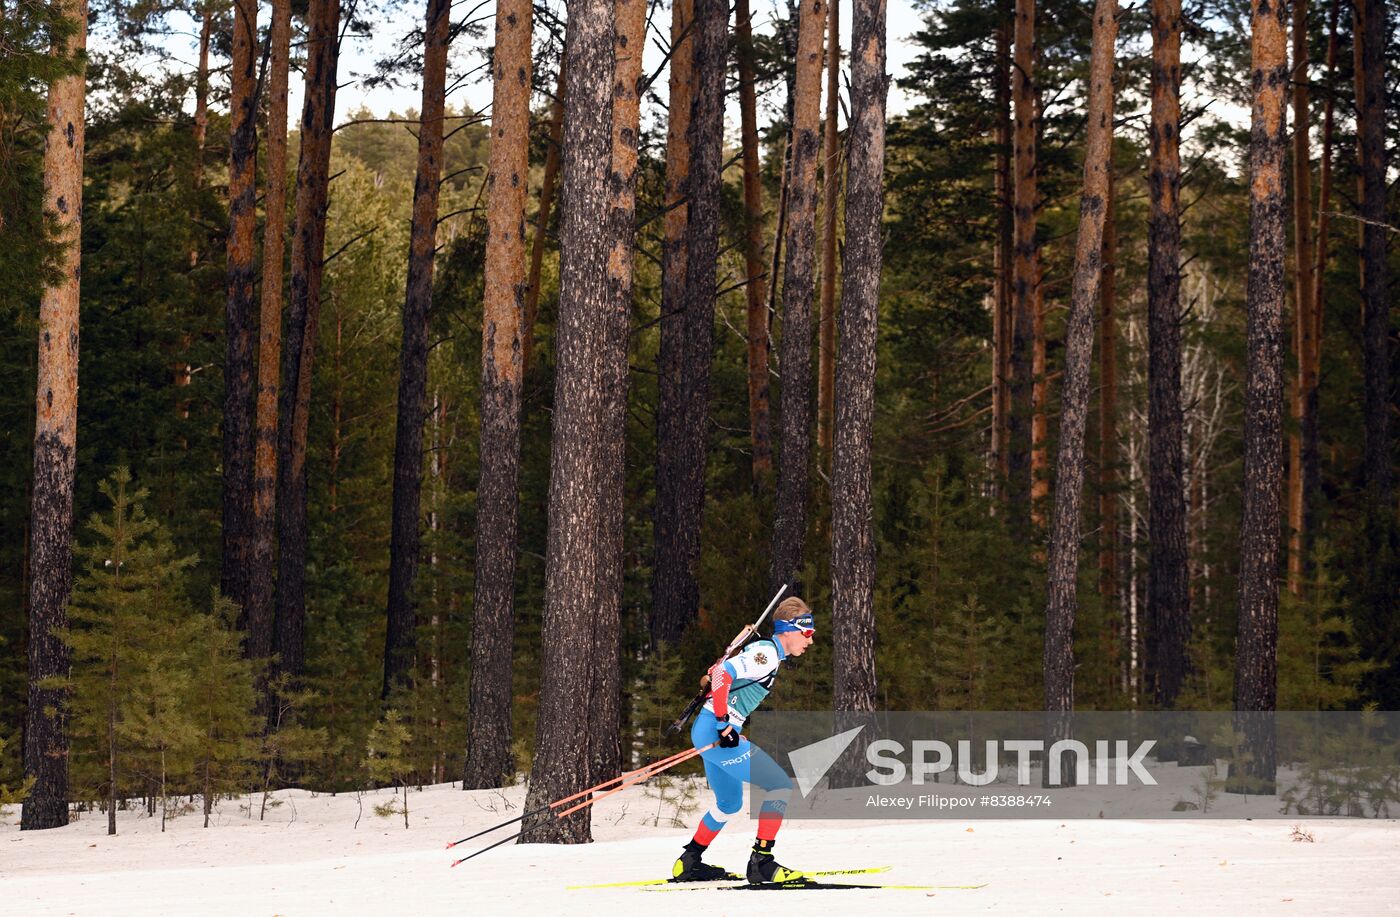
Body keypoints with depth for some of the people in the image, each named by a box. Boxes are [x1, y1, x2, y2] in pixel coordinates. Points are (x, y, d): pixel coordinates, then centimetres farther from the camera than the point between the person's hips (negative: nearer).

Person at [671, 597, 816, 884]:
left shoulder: (764, 651, 16)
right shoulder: (766, 653, -14)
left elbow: (722, 672, 26)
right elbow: (721, 674, -26)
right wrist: (725, 725, -25)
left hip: (707, 731, 11)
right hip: (716, 733, -11)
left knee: (730, 803, 26)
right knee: (781, 786, -12)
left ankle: (688, 863, 34)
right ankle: (761, 862, -14)